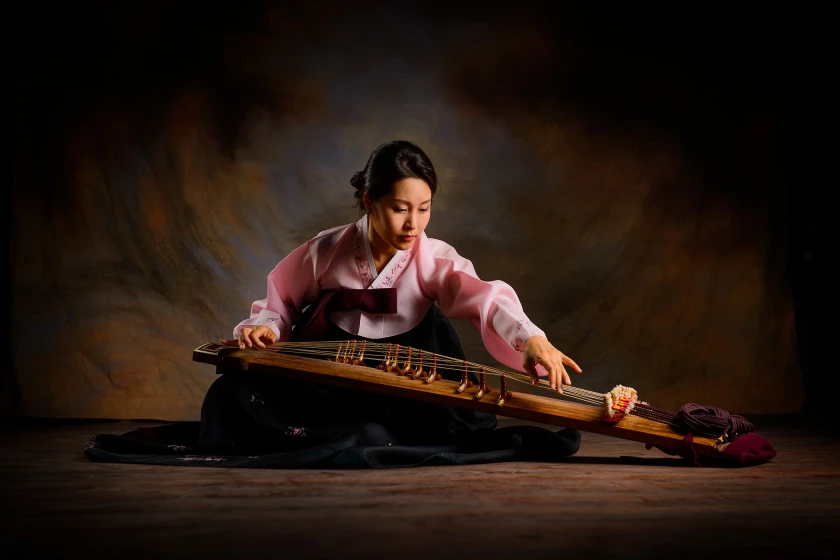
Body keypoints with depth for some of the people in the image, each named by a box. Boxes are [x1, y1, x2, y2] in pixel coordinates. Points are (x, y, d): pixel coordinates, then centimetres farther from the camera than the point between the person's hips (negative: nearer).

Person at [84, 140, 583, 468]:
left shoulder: (433, 260, -16)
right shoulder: (328, 251, -9)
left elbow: (485, 295, -35)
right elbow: (282, 302, 5)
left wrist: (530, 338, -54)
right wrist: (265, 326, -19)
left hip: (398, 388, 0)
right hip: (322, 378, 1)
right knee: (235, 392, -20)